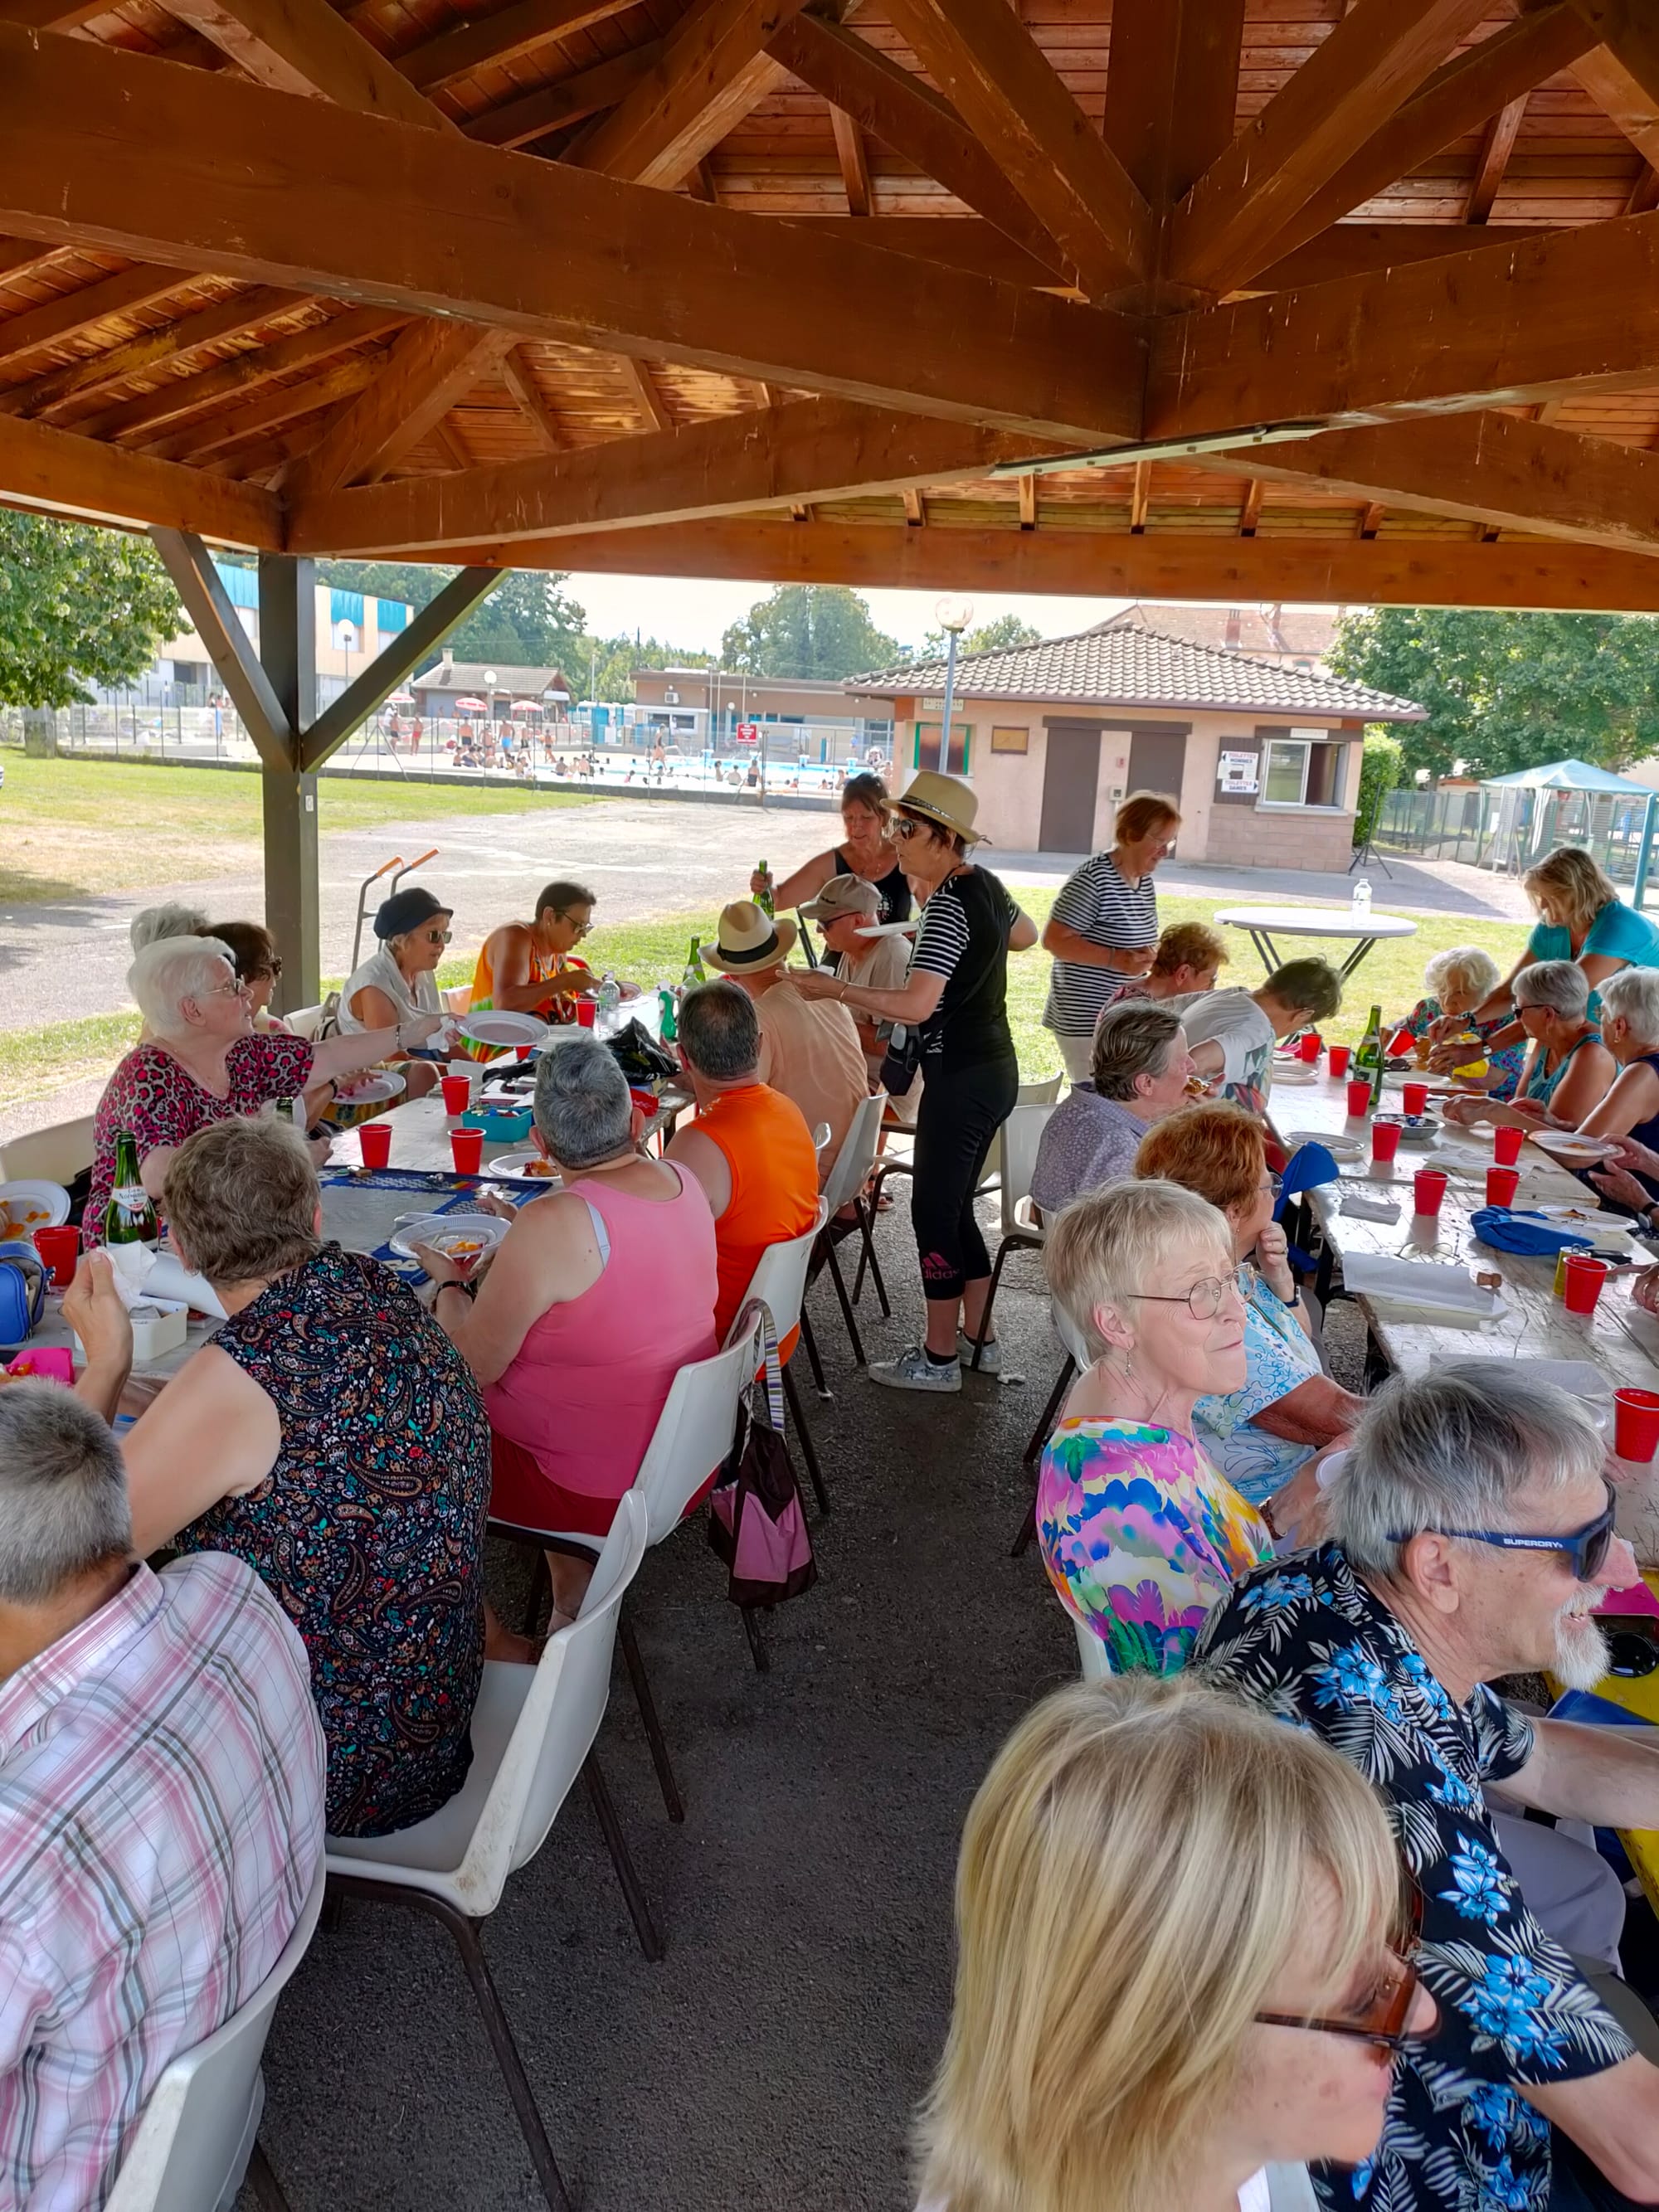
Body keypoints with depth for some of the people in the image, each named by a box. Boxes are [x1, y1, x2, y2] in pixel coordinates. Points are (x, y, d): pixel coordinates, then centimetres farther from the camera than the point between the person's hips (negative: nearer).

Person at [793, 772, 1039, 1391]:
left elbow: (916, 1005, -28)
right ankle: (977, 1338, 28)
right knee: (955, 1207, 18)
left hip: (961, 1079, -10)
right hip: (994, 1069, 10)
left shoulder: (948, 905, -20)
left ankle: (939, 1358, 12)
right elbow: (1025, 936, 27)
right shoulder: (985, 884, 7)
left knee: (933, 1211, 1)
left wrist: (832, 988, -24)